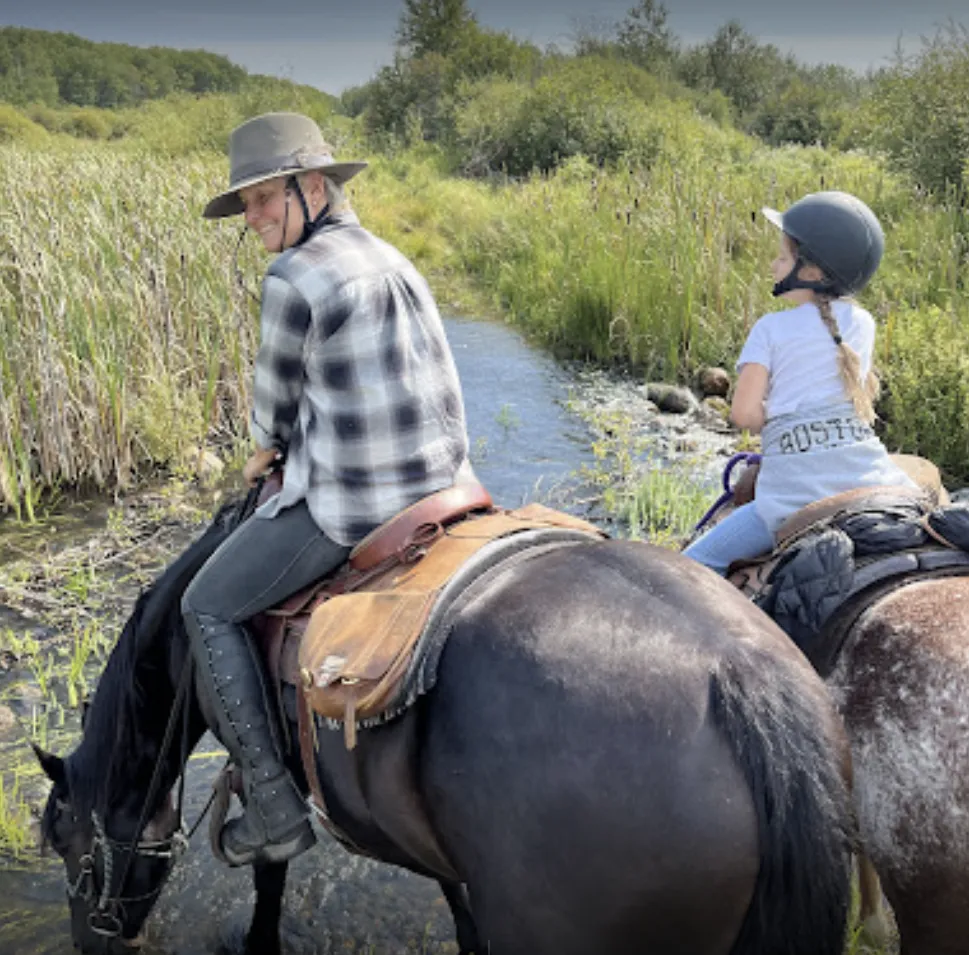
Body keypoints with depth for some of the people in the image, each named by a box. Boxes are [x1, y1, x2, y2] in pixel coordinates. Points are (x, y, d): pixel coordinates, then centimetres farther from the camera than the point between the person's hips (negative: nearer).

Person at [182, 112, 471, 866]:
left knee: (209, 609, 10)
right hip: (441, 485, 8)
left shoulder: (294, 277, -14)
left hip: (351, 505, -8)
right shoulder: (392, 260, 13)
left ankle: (275, 809, 9)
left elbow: (277, 400, -3)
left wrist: (267, 448, 19)